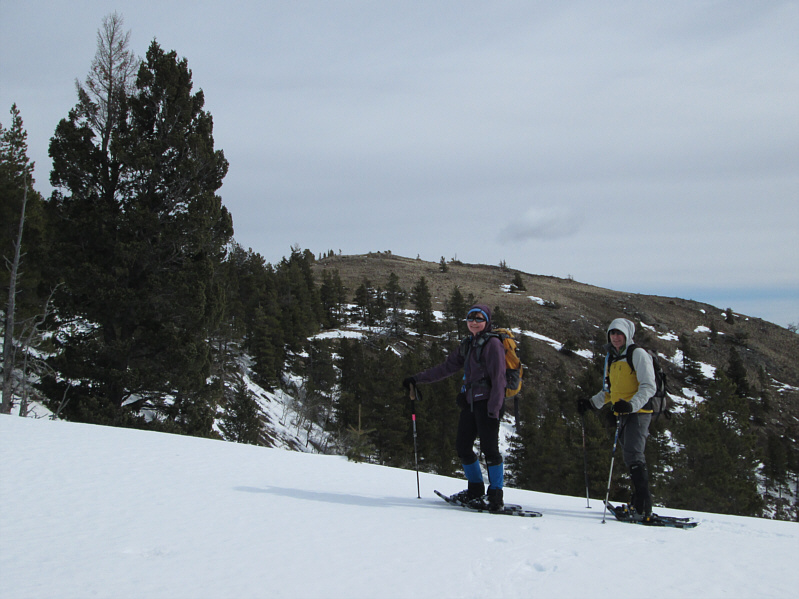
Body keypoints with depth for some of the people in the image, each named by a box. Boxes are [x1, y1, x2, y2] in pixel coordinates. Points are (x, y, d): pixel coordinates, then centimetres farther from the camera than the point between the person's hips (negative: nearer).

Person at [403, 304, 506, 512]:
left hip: (487, 402, -8)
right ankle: (476, 491, 16)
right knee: (462, 446, 6)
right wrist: (417, 379, 20)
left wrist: (494, 410, -19)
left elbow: (498, 379, -12)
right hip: (470, 401, 8)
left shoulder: (493, 344, -6)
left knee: (489, 448, -12)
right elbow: (446, 367, 22)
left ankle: (496, 496, -7)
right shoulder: (467, 345, 17)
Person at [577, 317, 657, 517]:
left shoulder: (638, 354, -6)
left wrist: (631, 405, -29)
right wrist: (591, 403, 16)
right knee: (632, 458, 10)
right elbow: (610, 391, 28)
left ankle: (643, 506, -23)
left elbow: (649, 386, -14)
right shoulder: (613, 359, 19)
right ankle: (638, 500, 17)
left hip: (638, 413, -8)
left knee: (633, 456, -19)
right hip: (623, 415, 8)